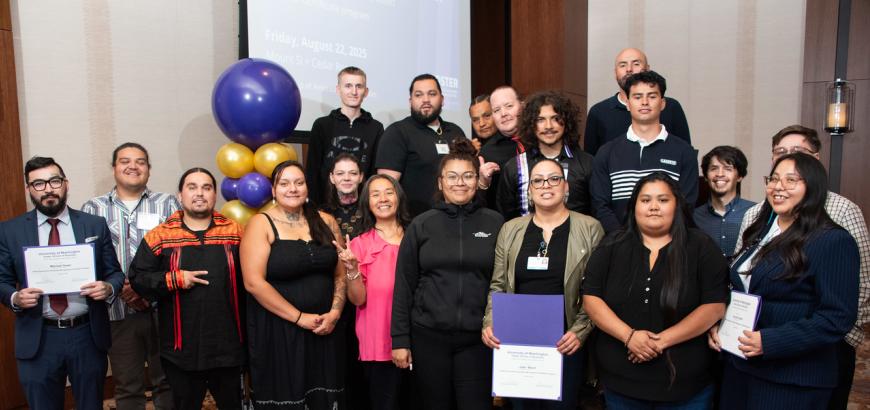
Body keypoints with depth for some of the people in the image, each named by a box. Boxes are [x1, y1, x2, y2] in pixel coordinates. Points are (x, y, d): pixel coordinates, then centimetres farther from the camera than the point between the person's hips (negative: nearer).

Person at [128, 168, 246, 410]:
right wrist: (174, 279, -16)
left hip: (228, 346, 0)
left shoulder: (235, 231, 1)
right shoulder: (159, 236, 0)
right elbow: (137, 278, -2)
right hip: (181, 350, 0)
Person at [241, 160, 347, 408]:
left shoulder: (326, 221, 6)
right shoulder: (261, 224, -6)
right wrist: (300, 318, -13)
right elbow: (253, 282, -14)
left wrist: (334, 313, -8)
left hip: (325, 328, 4)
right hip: (277, 329, -3)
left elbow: (341, 274, 7)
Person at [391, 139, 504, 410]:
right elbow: (404, 285, 2)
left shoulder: (495, 223, 2)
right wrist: (399, 339, -1)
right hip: (428, 335, 1)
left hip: (478, 337, 0)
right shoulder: (421, 225, 2)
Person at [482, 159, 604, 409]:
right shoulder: (510, 230, 7)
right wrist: (490, 323, -4)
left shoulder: (590, 229, -1)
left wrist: (581, 331, -13)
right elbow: (497, 286, 9)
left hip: (566, 343, -2)